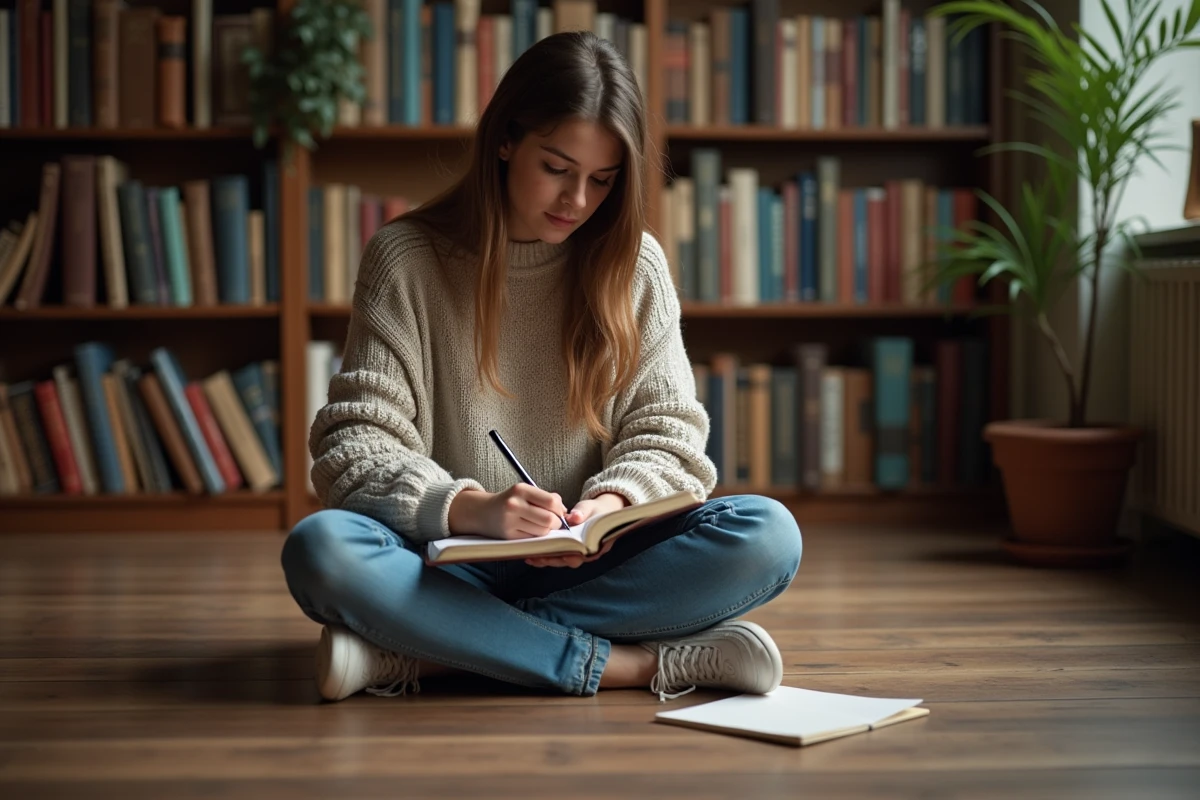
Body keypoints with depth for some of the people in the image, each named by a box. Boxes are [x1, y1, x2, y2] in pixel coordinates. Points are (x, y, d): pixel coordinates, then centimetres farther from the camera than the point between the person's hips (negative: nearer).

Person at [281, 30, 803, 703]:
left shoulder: (635, 264, 6)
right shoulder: (407, 257, -1)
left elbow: (665, 430, 4)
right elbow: (353, 444, -8)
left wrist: (612, 502, -19)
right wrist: (466, 509, -27)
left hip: (591, 566, 3)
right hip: (453, 564, -2)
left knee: (769, 535, -25)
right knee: (320, 547, -33)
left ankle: (420, 652, -27)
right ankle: (640, 663, -30)